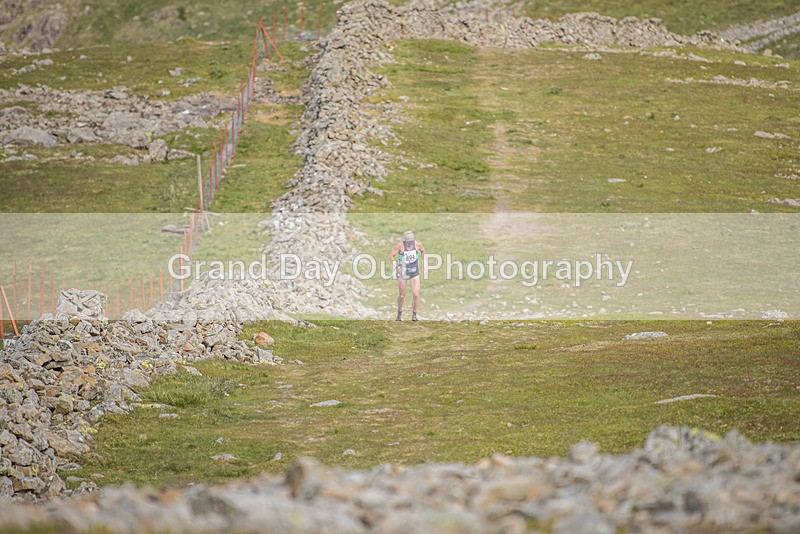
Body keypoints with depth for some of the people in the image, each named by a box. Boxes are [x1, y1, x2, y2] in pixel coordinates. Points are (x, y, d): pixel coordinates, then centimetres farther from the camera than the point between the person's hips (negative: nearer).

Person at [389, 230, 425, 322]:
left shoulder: (417, 244, -8)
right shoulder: (400, 245, -15)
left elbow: (423, 251, 16)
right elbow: (391, 256, -11)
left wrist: (424, 263, 10)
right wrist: (397, 267, -22)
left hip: (414, 273, 1)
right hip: (403, 273, -1)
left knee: (416, 294, -10)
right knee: (401, 295, 5)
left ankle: (414, 315, 4)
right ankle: (399, 313, 30)